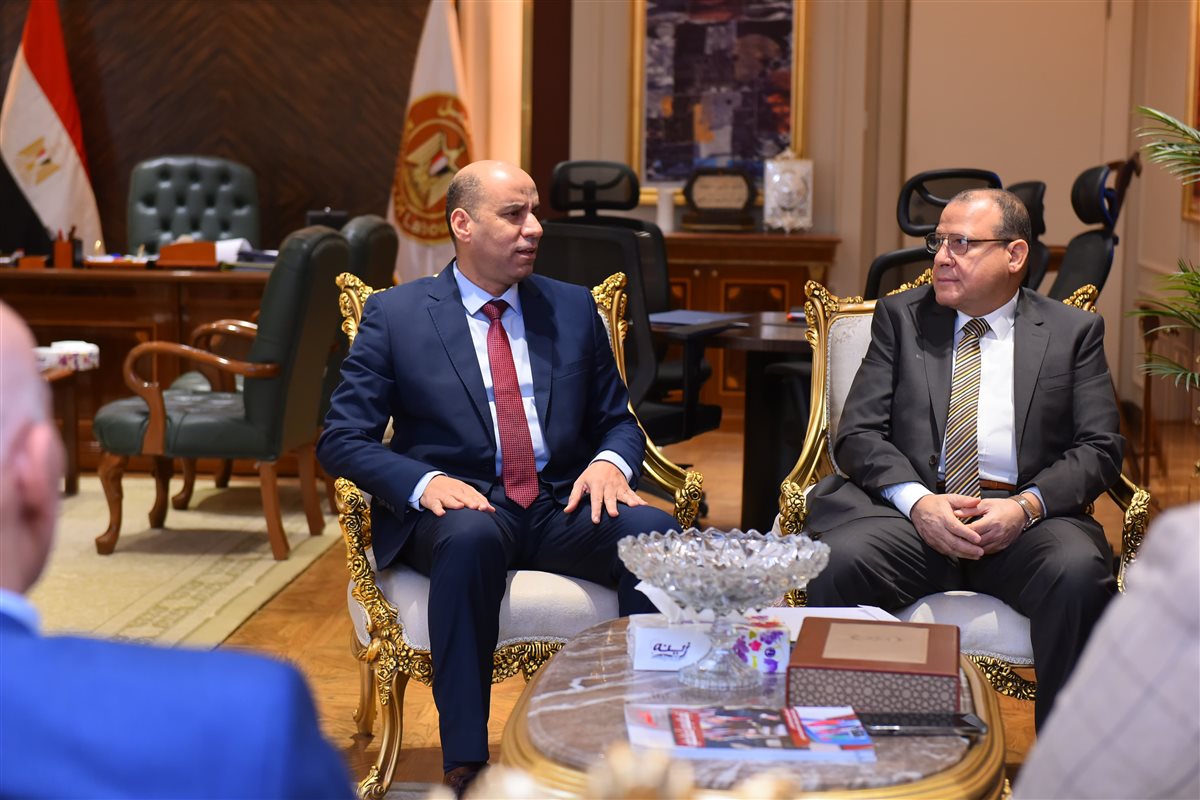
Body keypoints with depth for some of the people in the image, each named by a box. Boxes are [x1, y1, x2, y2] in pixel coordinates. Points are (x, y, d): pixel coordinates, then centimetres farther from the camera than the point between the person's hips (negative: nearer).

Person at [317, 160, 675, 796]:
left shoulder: (573, 308, 15)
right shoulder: (394, 314, 5)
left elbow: (618, 420, 19)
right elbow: (342, 439, 0)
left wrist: (610, 462, -7)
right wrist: (425, 481, -19)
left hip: (565, 504, 3)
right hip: (459, 505, -3)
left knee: (656, 530, -29)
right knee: (470, 539, -39)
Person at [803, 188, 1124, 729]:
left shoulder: (1073, 332, 14)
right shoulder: (901, 317, 16)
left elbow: (1100, 448, 6)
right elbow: (858, 434, 7)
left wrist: (1027, 505, -14)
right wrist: (918, 501, -13)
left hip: (1023, 521, 0)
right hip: (912, 512, 1)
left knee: (1079, 573, -33)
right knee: (838, 563, -31)